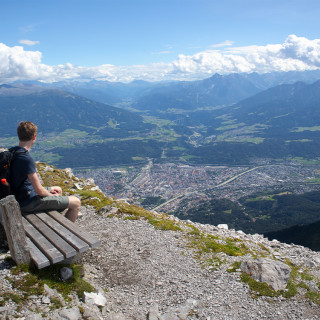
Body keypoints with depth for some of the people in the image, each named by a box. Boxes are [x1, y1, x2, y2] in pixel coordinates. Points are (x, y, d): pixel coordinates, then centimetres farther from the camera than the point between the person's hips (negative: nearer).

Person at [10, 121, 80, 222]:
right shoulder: (27, 159, -27)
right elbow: (39, 190, -25)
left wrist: (49, 190, 12)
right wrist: (51, 195, -3)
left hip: (19, 197, 10)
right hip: (28, 203, -10)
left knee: (58, 190, 32)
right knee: (76, 202, -7)